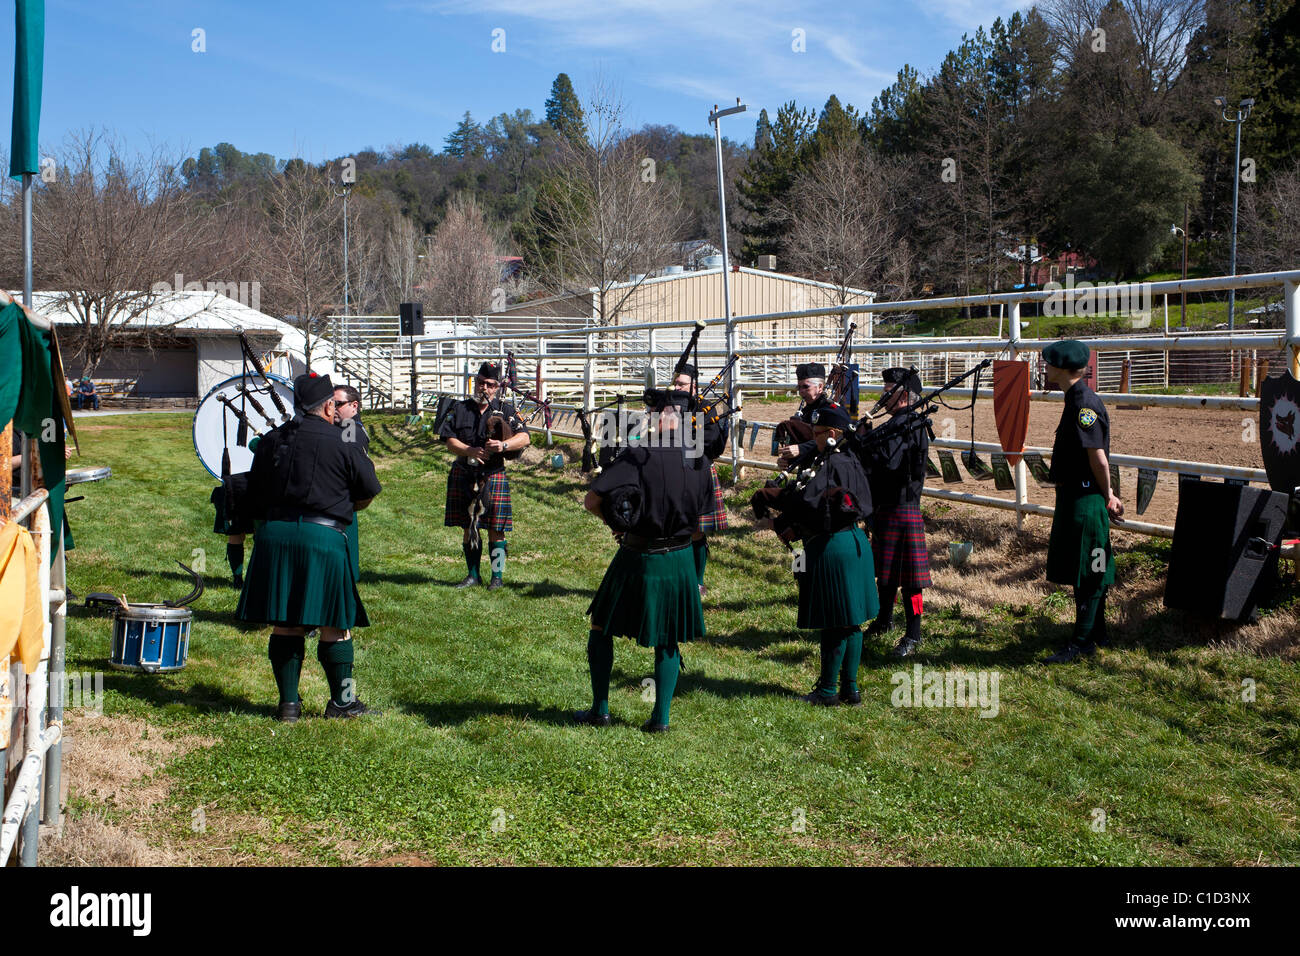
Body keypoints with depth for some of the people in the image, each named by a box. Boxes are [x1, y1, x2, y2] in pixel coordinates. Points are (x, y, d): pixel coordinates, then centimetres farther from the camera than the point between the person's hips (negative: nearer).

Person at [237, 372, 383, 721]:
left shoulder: (270, 441, 10)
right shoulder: (342, 444, -4)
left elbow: (255, 493, 17)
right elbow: (369, 491, 6)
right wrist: (344, 508, 25)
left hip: (273, 533, 5)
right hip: (323, 535, -4)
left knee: (284, 624, 11)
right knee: (334, 624, 7)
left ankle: (288, 702, 15)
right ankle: (342, 702, 15)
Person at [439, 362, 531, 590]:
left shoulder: (506, 410, 3)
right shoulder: (459, 409, 7)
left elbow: (525, 438, -8)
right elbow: (450, 440, -1)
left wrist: (503, 445, -27)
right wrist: (470, 451, -19)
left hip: (494, 476, -2)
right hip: (463, 476, 2)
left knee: (495, 529, -3)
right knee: (468, 527, 8)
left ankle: (497, 576, 8)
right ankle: (473, 575, 20)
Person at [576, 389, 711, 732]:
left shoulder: (638, 456, -16)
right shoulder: (698, 462, -2)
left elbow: (591, 501, -17)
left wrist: (615, 521, 1)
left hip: (637, 559, -3)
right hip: (680, 560, 4)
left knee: (601, 628, 15)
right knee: (668, 640, 17)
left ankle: (600, 711, 18)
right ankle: (660, 717, 14)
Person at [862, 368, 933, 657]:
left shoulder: (910, 424, -17)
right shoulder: (896, 423, 15)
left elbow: (888, 459, -29)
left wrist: (860, 442, -20)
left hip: (902, 510, -10)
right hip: (885, 508, 10)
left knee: (907, 573, -4)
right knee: (885, 568, 20)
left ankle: (913, 635, 2)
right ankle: (885, 620, 35)